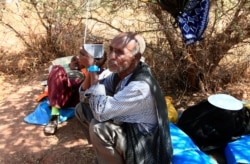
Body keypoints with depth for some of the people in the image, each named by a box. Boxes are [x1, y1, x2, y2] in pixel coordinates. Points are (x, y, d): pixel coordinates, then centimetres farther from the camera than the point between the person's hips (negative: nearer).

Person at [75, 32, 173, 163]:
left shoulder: (141, 86, -31)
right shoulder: (119, 73, -5)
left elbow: (100, 111, -34)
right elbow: (85, 97, 1)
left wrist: (92, 68, -28)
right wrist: (91, 70, -17)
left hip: (141, 147, -8)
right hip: (124, 127, 8)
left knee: (98, 127, -30)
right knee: (81, 109, 4)